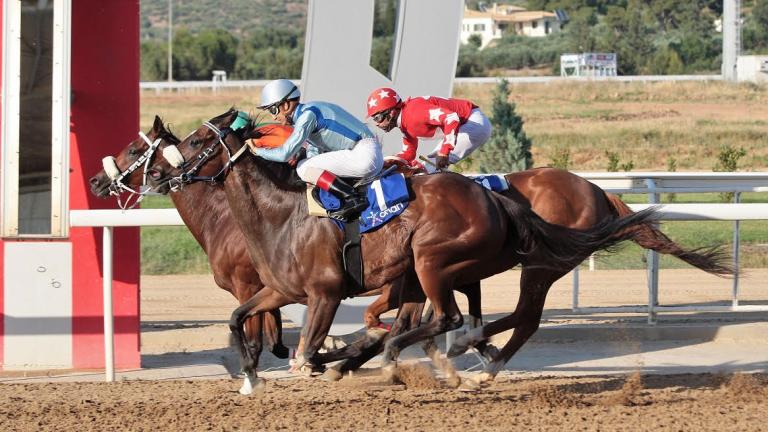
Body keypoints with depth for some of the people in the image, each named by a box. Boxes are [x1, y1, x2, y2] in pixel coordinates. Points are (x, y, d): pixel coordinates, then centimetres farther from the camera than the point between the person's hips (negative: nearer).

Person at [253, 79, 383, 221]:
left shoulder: (307, 114, -14)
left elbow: (284, 154, -17)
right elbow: (313, 152, 24)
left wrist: (257, 151, -3)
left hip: (364, 154, -10)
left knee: (303, 168, -14)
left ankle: (353, 198, -23)